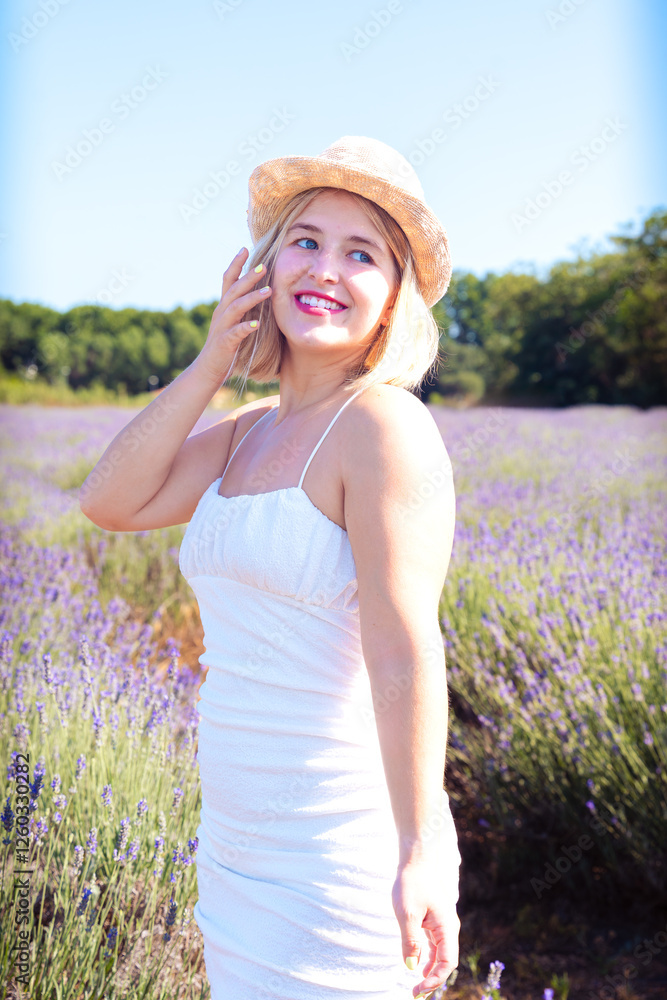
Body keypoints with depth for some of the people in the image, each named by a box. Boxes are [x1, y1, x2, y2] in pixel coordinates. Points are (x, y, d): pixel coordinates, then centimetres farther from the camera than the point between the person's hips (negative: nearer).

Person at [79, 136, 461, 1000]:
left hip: (342, 858, -8)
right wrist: (210, 362, -7)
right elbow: (110, 502, -2)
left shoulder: (385, 424, -17)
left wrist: (423, 853, -23)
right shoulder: (251, 431, 8)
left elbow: (405, 653, -22)